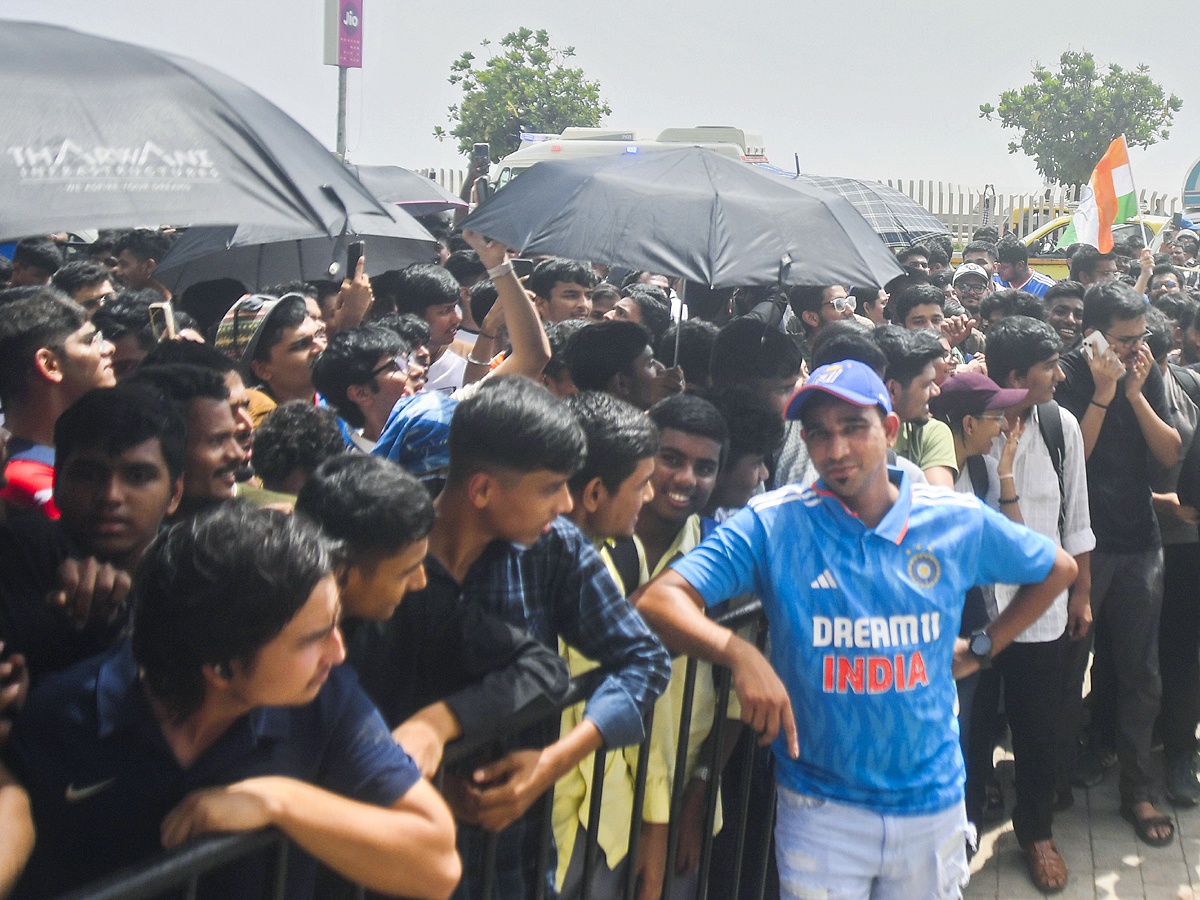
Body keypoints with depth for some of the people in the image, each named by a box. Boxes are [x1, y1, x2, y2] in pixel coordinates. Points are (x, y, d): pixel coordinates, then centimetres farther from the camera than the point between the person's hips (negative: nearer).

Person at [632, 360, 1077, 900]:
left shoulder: (959, 522, -3)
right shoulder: (774, 524, -11)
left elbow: (1058, 570, 16)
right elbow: (658, 601, -23)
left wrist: (982, 648, 9)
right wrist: (740, 653, -39)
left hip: (933, 801, 3)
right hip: (820, 810, -2)